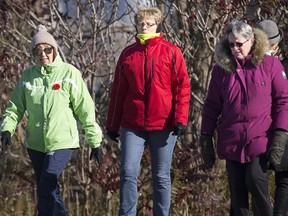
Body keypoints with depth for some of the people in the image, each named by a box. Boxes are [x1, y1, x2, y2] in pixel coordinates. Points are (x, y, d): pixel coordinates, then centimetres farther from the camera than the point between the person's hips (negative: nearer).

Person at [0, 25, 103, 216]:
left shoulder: (69, 73, -6)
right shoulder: (28, 76, 5)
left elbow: (86, 110, -4)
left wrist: (95, 141, -4)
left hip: (62, 142, -5)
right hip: (35, 143, 5)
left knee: (46, 189, -16)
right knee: (49, 192, 10)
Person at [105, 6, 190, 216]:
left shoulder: (171, 52, 2)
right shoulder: (128, 54, 10)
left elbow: (182, 87, -2)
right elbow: (118, 91, 13)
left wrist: (180, 118, -12)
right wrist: (112, 124, 11)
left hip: (163, 125, -2)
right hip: (132, 126, 2)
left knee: (161, 176, 5)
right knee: (128, 172, -7)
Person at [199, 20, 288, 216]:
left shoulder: (270, 64, 0)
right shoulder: (221, 69, 8)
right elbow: (212, 105, 13)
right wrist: (205, 138, 10)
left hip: (260, 141, -3)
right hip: (231, 143, 3)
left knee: (256, 182, -18)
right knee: (237, 193, 6)